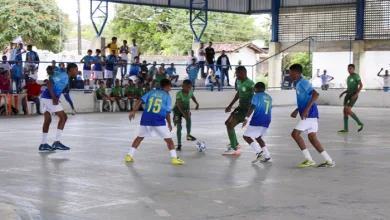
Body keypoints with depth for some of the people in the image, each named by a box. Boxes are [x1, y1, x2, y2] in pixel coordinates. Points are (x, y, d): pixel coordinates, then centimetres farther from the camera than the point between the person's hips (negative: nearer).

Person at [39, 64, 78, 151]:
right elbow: (49, 82, -22)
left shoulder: (65, 77, 18)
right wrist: (54, 98, -24)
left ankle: (43, 144, 20)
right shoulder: (63, 75, -11)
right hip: (49, 98, -10)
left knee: (47, 120, 14)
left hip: (46, 98, 10)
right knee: (63, 117, -8)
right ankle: (57, 142, -11)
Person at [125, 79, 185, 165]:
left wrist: (133, 111, 2)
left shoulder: (151, 92, 17)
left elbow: (140, 101, 4)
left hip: (146, 118, 4)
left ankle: (129, 156, 19)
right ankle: (174, 158, -1)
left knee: (140, 137, 22)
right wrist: (169, 124, 18)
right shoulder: (167, 97, 8)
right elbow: (167, 113, 5)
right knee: (169, 139, 7)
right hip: (158, 120, -4)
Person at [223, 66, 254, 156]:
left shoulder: (250, 83, -21)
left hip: (246, 108, -10)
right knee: (228, 123, 19)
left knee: (230, 125, -15)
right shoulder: (240, 82, 7)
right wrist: (230, 106, 25)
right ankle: (235, 144, 33)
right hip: (240, 107, 10)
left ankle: (234, 149, -10)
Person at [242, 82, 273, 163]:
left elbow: (252, 107, -17)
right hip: (267, 121, 8)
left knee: (246, 136, -1)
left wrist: (246, 118, -24)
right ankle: (267, 157, 16)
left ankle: (259, 153, -14)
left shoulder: (256, 96, -4)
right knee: (258, 137, 22)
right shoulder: (269, 97, 18)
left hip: (257, 120, -8)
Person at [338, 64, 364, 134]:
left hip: (353, 95, -9)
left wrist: (356, 94, -23)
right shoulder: (349, 77, 19)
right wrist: (343, 93, 16)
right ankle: (346, 129, 5)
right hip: (348, 95, 9)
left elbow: (361, 85, -15)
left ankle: (360, 123, -2)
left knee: (348, 111, -16)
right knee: (345, 111, 2)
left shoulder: (356, 75, -9)